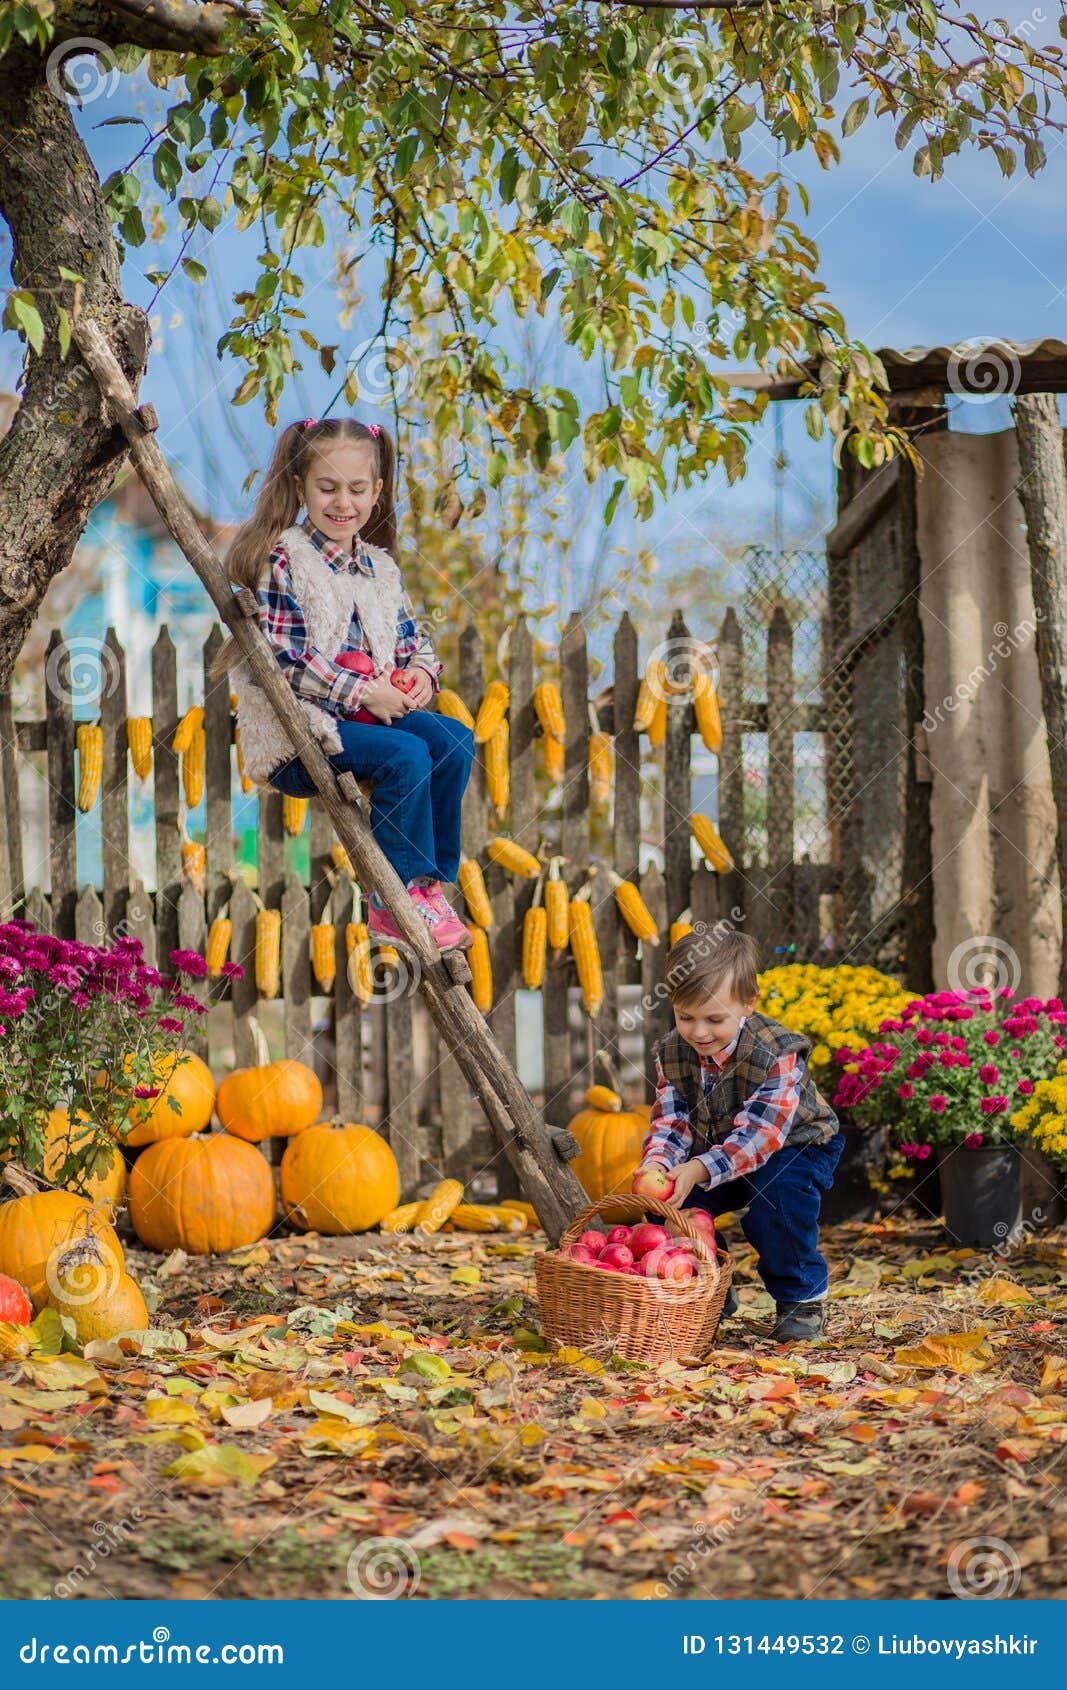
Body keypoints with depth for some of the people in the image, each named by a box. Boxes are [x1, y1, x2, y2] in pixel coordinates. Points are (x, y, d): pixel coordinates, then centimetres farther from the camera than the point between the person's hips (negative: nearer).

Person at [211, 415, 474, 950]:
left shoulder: (380, 566, 15)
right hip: (297, 729, -7)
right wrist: (363, 692, -19)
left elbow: (413, 638, 20)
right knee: (406, 754, -27)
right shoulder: (284, 560, -7)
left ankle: (432, 883, -9)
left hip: (375, 708, 7)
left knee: (454, 739, -15)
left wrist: (422, 672, -6)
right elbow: (283, 659, -15)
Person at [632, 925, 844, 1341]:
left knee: (777, 1202, -34)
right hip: (713, 1149, 6)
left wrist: (701, 1169, -52)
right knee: (667, 1202, -14)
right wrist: (657, 1161, -38)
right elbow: (670, 1121, -14)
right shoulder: (672, 1053, -14)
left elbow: (759, 1135, -39)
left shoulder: (777, 1055, -33)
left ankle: (802, 1299, -9)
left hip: (795, 1146, -6)